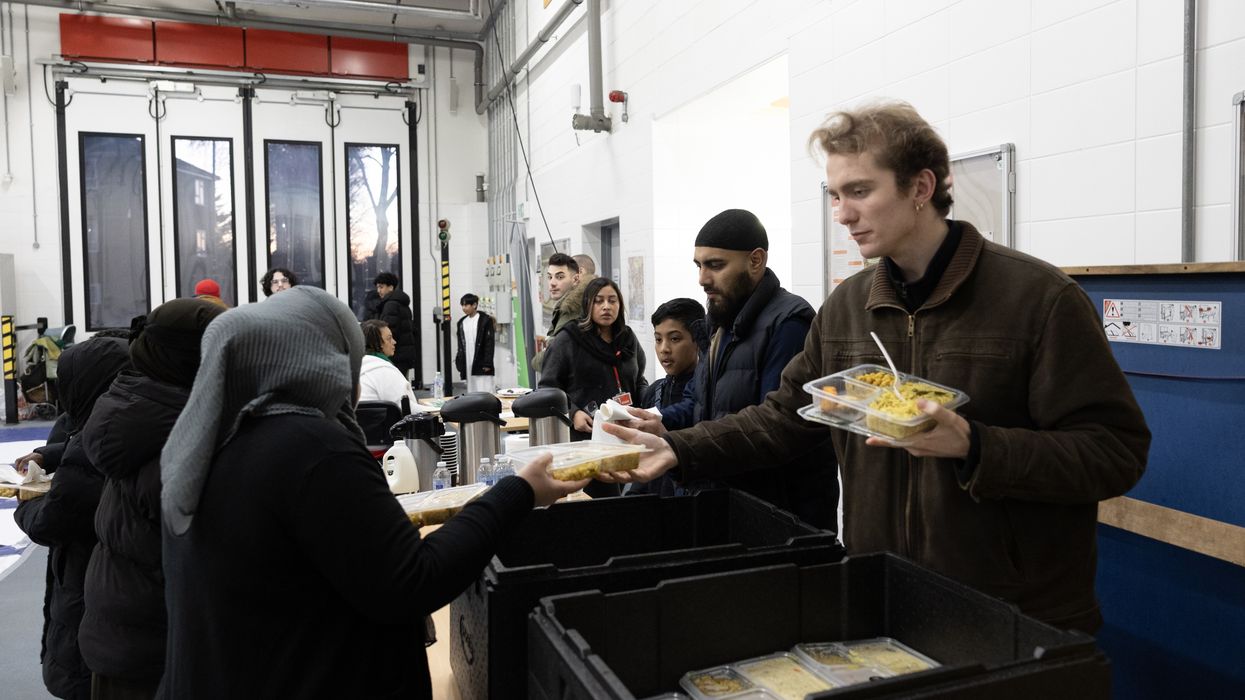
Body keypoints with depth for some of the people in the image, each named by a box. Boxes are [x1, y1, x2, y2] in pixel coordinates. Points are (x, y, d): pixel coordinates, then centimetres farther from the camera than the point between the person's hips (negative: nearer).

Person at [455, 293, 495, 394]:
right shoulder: (462, 322, 12)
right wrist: (460, 365, 11)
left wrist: (487, 363, -13)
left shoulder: (485, 320, -5)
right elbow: (460, 345, 16)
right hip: (467, 365, 6)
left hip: (481, 364, -6)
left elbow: (489, 343, -8)